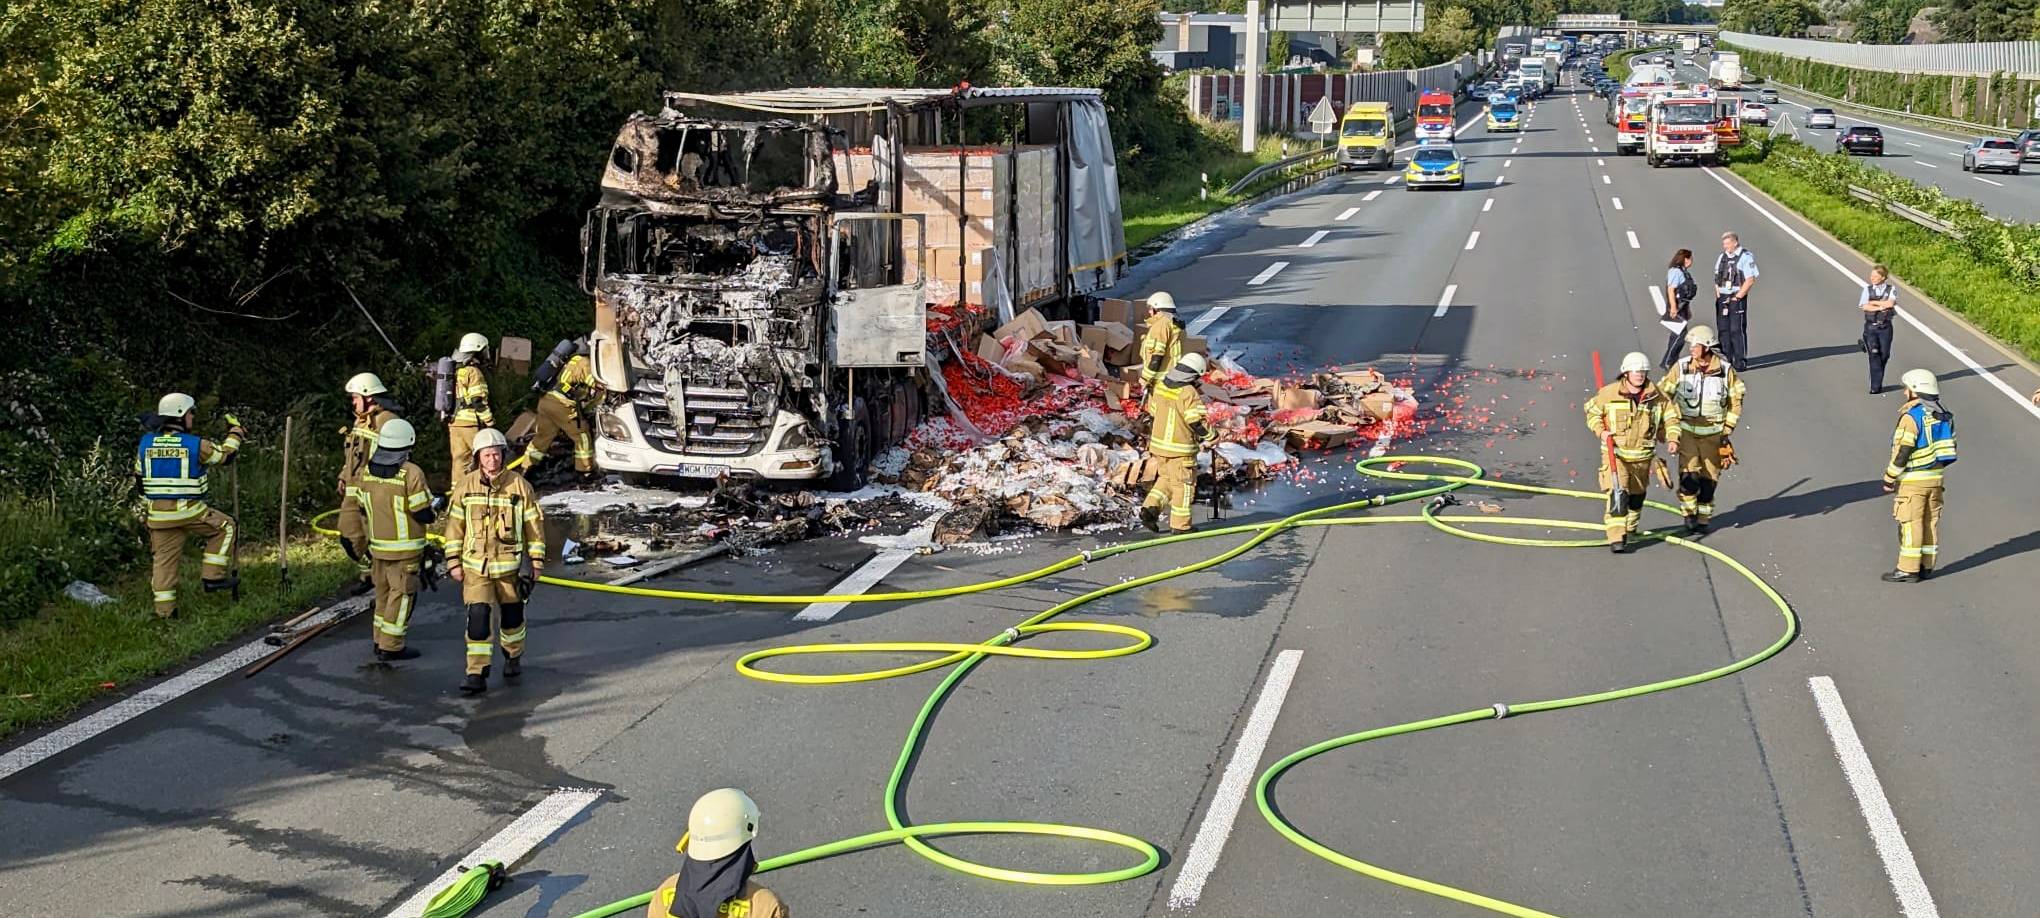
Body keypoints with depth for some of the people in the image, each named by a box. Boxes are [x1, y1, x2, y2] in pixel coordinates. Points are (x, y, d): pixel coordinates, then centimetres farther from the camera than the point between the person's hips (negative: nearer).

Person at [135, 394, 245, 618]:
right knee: (224, 527, 18)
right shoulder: (196, 444, -9)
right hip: (190, 511, -4)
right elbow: (225, 454, 6)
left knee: (164, 559, 11)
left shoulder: (145, 443, 5)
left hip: (159, 514, 4)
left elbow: (139, 475, 15)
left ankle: (164, 608, 11)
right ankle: (213, 576, 13)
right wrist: (236, 430, 23)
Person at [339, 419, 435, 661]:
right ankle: (390, 647, 3)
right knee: (402, 595, 2)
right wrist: (434, 509, 7)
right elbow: (424, 514, -16)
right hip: (404, 550, -6)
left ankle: (381, 641, 26)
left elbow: (351, 507, 5)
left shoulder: (366, 471, 2)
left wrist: (353, 540, 13)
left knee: (383, 593, 18)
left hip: (377, 546, 6)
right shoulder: (411, 473, -18)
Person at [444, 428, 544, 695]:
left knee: (512, 614, 14)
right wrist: (453, 561, 2)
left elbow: (534, 524, 1)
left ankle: (513, 656, 39)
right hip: (475, 565, 0)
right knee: (478, 617, -10)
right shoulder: (465, 487, -2)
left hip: (510, 564, 0)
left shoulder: (519, 485, -5)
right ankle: (477, 674, -7)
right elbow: (454, 525, 4)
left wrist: (536, 561, 0)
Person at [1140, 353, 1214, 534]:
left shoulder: (1160, 387, 3)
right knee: (1183, 485, 7)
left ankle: (1150, 508, 6)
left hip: (1159, 444, 7)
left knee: (1166, 479, 23)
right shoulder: (1189, 393, -19)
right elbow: (1197, 421, -20)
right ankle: (1180, 525, 13)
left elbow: (1153, 411, 15)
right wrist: (1211, 437, -4)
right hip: (1181, 449, -7)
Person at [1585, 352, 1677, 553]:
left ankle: (1630, 528, 43)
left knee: (1637, 495, 18)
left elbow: (1670, 417, 10)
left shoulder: (1657, 397, -1)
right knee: (1618, 494, -17)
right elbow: (1592, 411, 5)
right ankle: (1616, 538, -19)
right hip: (1615, 453, -3)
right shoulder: (1609, 393, -8)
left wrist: (1672, 439, -6)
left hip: (1642, 456, 4)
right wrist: (1601, 431, -10)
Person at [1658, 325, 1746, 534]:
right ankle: (1689, 514, 6)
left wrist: (1727, 430, -1)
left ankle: (1703, 518, 22)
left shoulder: (1725, 370, -6)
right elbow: (1663, 393, 2)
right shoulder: (1681, 367, -7)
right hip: (1687, 430, -1)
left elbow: (1735, 401, 4)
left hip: (1713, 432, 1)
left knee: (1709, 477, 7)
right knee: (1689, 475, -12)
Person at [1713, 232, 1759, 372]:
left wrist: (1736, 297, -13)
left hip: (1737, 298, -6)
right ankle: (1725, 359, 15)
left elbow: (1750, 280, -11)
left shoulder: (1746, 257, -6)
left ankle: (1740, 362, -3)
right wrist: (1718, 295, 6)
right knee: (1723, 330, 7)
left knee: (1737, 330, -7)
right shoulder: (1722, 257, 14)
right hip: (1722, 298, 6)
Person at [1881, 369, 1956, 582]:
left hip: (1912, 479, -8)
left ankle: (1908, 570, -1)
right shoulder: (1942, 415, 8)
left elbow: (1902, 452, -19)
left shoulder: (1911, 417, -17)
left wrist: (1889, 478, -11)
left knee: (1910, 524, -3)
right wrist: (1936, 468, 20)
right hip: (1935, 477, 8)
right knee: (1930, 521, 13)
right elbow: (1950, 447, 12)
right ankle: (1926, 566, 19)